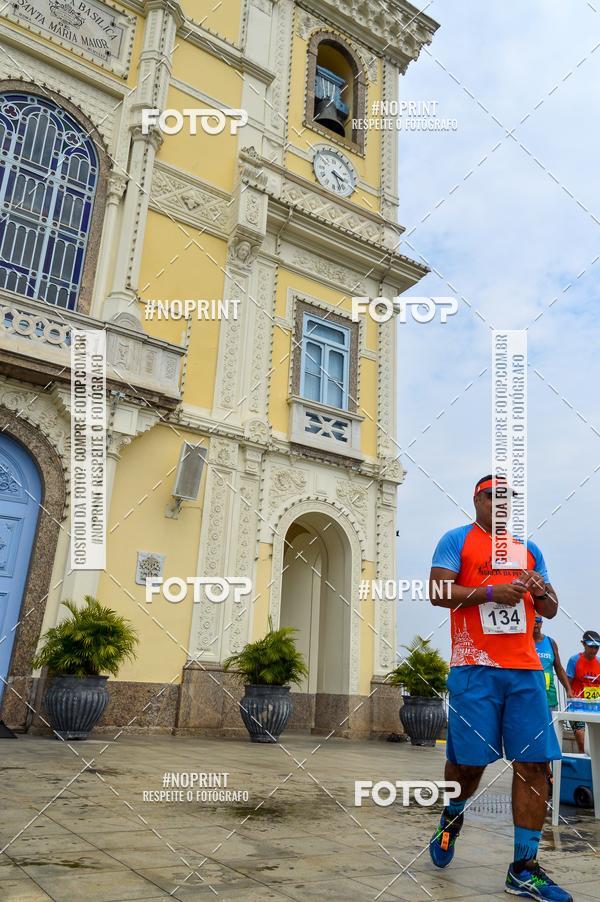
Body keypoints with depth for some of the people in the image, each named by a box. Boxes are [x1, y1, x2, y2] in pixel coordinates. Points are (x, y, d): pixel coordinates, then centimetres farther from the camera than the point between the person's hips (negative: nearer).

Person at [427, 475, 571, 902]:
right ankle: (452, 817, 32)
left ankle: (524, 867, 10)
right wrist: (492, 592, -18)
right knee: (470, 761, 1)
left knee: (533, 763, -1)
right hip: (475, 668, -4)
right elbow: (438, 593, -9)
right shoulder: (457, 540, 3)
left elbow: (550, 610, 20)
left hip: (525, 669, 5)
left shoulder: (528, 548, 18)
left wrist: (541, 592, -3)